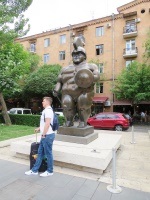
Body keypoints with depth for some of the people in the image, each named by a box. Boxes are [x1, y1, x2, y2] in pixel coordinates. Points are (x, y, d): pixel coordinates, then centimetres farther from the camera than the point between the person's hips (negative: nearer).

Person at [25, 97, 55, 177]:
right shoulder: (46, 110, 16)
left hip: (48, 135, -10)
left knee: (48, 154, 4)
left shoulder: (48, 110, -17)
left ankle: (50, 171, 20)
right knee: (40, 153, 15)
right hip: (46, 135, 10)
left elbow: (47, 124, -23)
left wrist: (43, 134, -18)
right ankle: (34, 170, 27)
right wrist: (39, 128, 22)